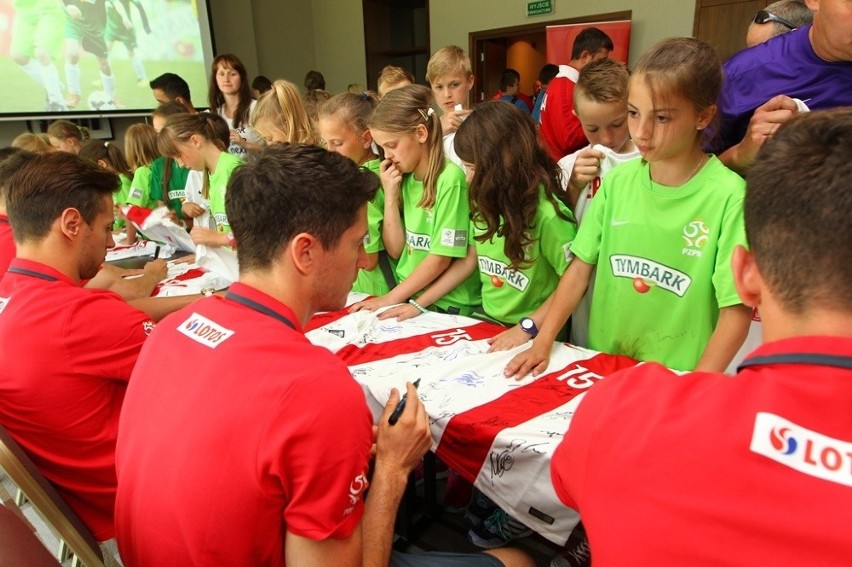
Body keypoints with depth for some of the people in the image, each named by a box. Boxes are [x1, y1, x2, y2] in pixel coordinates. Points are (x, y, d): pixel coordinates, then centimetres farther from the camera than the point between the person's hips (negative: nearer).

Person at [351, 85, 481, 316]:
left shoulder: (450, 179, -15)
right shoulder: (403, 178, 6)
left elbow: (441, 259, -15)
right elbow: (395, 249, 5)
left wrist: (390, 298, -12)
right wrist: (390, 196, -5)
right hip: (407, 298, 6)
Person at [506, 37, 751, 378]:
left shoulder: (727, 196, -12)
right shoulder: (618, 180, 1)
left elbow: (736, 311, -10)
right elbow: (581, 267, 5)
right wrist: (542, 342, -2)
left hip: (678, 378, -2)